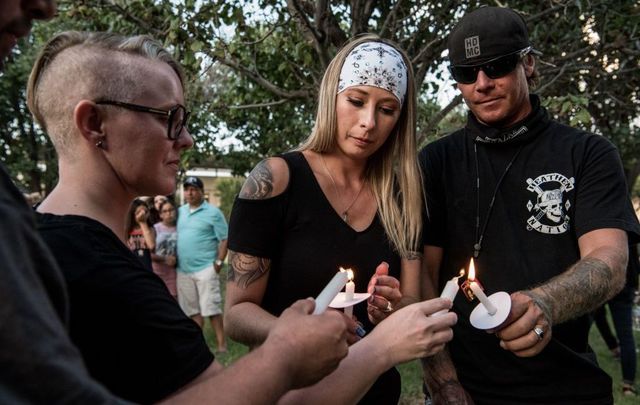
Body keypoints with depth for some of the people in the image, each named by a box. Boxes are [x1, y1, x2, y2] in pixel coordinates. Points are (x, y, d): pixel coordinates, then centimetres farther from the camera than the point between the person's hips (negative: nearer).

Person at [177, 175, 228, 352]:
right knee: (193, 309, 12)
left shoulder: (213, 213, -3)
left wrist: (219, 262, -11)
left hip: (205, 268, -6)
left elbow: (225, 239, -5)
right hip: (183, 269, 6)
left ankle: (221, 344, -2)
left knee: (211, 307, -7)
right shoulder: (180, 212, 13)